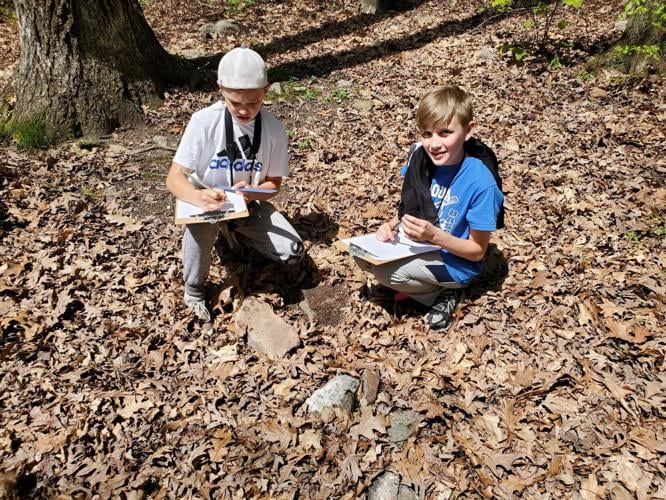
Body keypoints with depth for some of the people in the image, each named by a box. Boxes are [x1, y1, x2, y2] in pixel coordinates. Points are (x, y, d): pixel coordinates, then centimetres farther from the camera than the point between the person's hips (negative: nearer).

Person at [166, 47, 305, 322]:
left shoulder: (274, 129, -15)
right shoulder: (204, 121, -20)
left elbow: (274, 182, -5)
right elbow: (174, 178, -21)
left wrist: (251, 192, -28)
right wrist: (198, 196, -44)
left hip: (250, 205, 2)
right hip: (207, 202, -2)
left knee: (293, 253, -15)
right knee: (200, 223, -38)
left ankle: (241, 234, 17)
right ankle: (193, 290, -8)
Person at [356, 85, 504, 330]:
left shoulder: (480, 183, -26)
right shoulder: (420, 159, -9)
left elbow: (477, 251, -17)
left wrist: (434, 235, -32)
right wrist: (392, 225, -14)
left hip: (454, 262, -6)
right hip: (419, 244, 7)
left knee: (384, 270, -24)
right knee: (364, 253, -9)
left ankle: (443, 292, -2)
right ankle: (426, 284, 0)